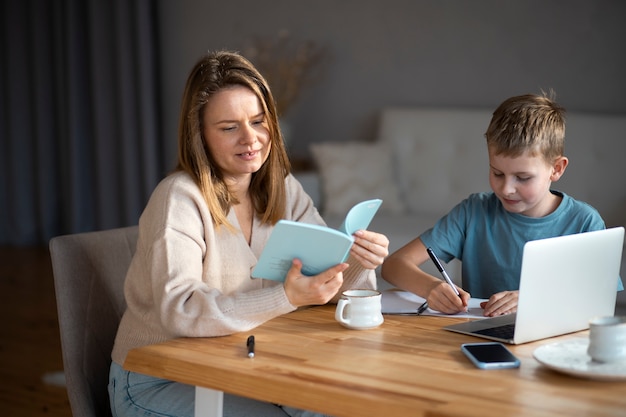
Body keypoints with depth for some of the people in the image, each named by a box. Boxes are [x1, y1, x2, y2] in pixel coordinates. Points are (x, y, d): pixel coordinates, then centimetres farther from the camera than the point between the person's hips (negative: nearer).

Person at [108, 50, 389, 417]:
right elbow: (179, 311, -31)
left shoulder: (284, 189, 1)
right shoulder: (179, 198, -18)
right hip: (158, 384, -5)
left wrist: (358, 261, -22)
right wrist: (286, 297, -42)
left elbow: (329, 281, 1)